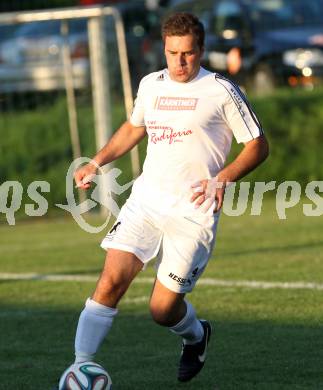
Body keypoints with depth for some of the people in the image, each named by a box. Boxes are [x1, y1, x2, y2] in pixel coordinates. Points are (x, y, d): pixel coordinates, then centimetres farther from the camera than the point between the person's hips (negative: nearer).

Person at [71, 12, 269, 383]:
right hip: (145, 200, 4)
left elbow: (257, 146, -1)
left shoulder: (221, 92, -5)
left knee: (163, 309, -2)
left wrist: (222, 179, -16)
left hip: (194, 212, -4)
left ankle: (196, 336, 33)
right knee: (111, 280, -16)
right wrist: (96, 164, 18)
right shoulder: (151, 85, 9)